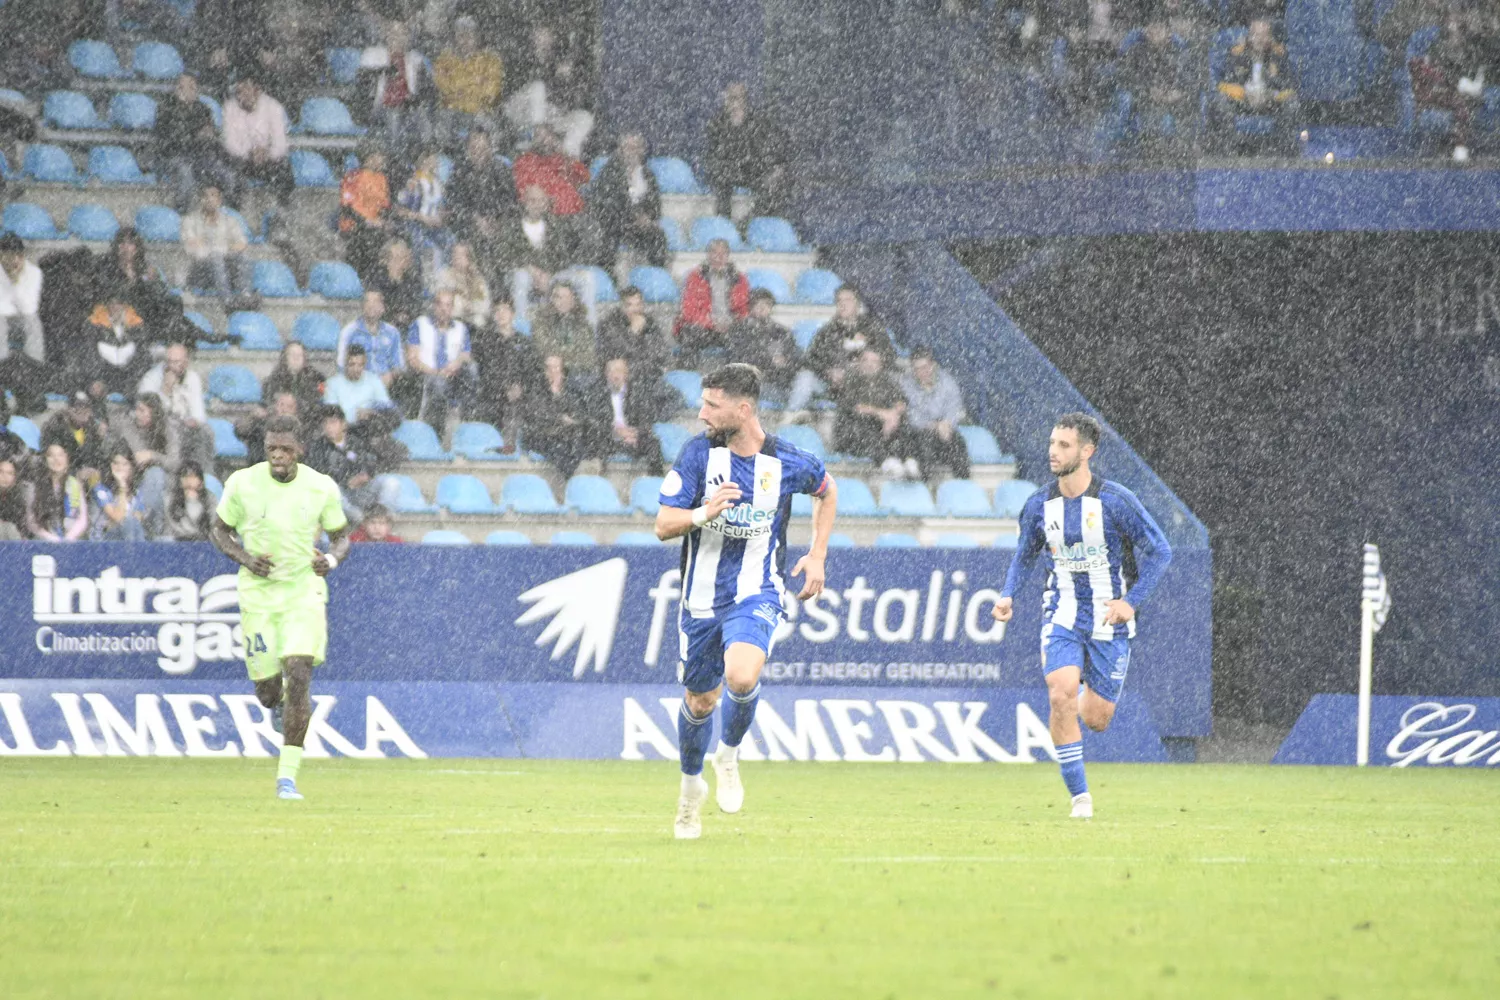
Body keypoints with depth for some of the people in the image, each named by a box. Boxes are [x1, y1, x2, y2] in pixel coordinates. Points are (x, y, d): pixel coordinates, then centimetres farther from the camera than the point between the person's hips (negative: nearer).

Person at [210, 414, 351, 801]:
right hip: (258, 594, 1)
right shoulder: (243, 483, -7)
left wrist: (331, 559, -15)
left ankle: (287, 776, -12)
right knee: (267, 688, 3)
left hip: (305, 591, -1)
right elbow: (218, 531, 6)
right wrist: (243, 557, -13)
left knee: (299, 677, -17)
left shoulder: (321, 488, -5)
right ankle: (276, 703, 44)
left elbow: (341, 536, 8)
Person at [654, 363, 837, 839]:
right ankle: (691, 786, 40)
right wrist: (702, 513, -28)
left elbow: (827, 491, 16)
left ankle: (729, 755, 1)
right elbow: (663, 525, -8)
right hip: (702, 597, 2)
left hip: (757, 594, -2)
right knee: (699, 700, 12)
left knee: (741, 675, -29)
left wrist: (817, 556, 9)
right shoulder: (699, 452, -7)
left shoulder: (788, 463, -8)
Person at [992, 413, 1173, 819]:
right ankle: (1079, 796, -10)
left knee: (1096, 719, 1)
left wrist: (1131, 601, -17)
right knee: (1061, 697, -21)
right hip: (1062, 615, 2)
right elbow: (1024, 555, 16)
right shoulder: (1039, 505, 0)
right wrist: (1007, 595, -3)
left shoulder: (1115, 501, -12)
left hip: (1108, 621, -2)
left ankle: (1087, 703, 42)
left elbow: (1159, 551, -7)